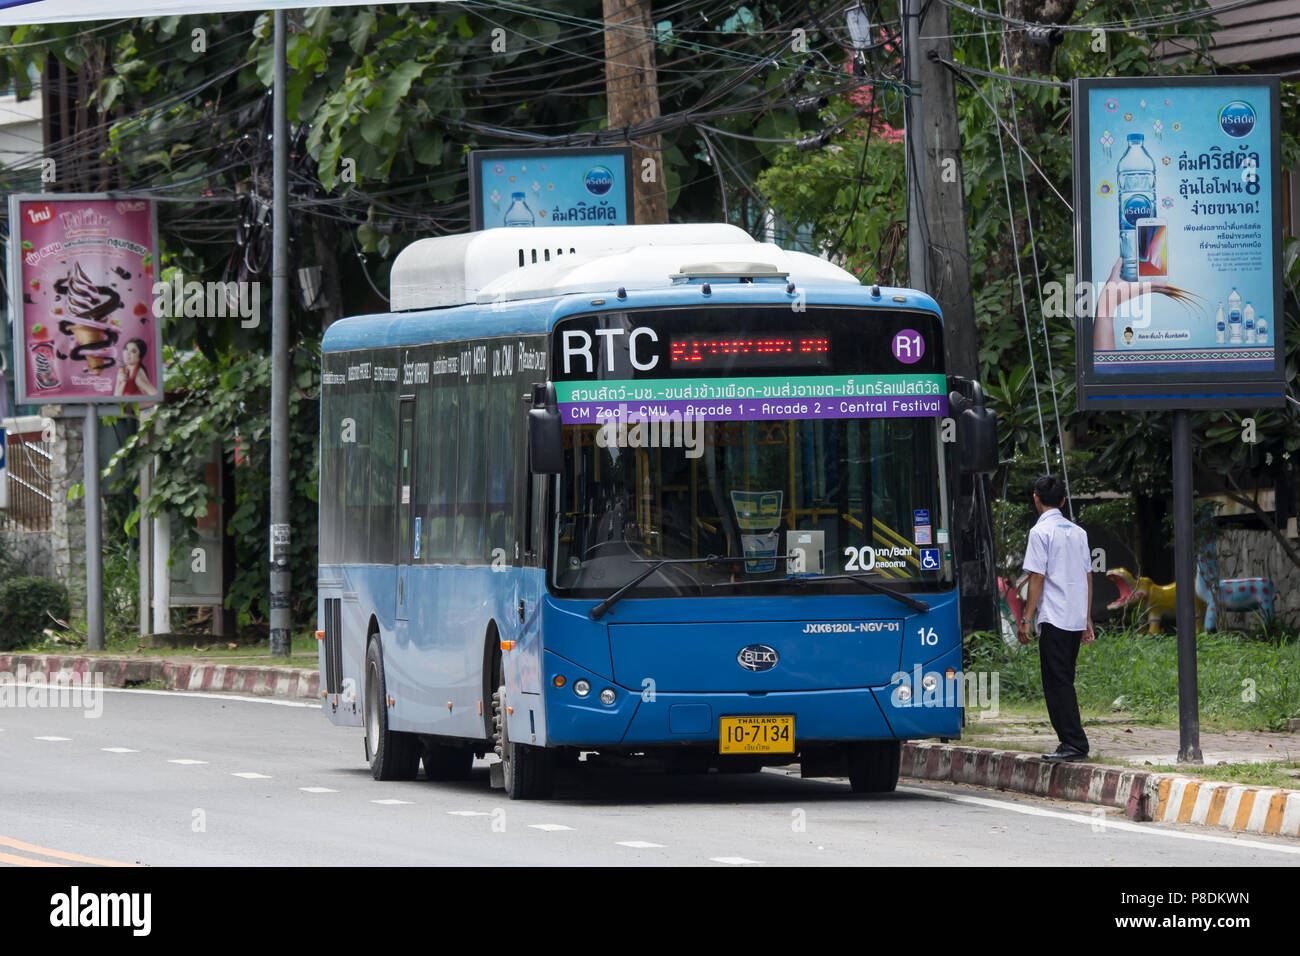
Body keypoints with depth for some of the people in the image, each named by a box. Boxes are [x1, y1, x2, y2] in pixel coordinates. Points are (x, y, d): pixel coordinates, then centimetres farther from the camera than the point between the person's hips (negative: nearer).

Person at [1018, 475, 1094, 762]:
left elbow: (1037, 578, -11)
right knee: (1064, 682, 14)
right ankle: (1071, 742, 12)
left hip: (1054, 618, -7)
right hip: (1077, 619, 7)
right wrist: (1087, 619, 20)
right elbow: (1088, 577, 15)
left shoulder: (1041, 532, -8)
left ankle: (1074, 743, -11)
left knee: (1057, 682, -6)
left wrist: (1026, 619, -8)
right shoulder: (1078, 532, 13)